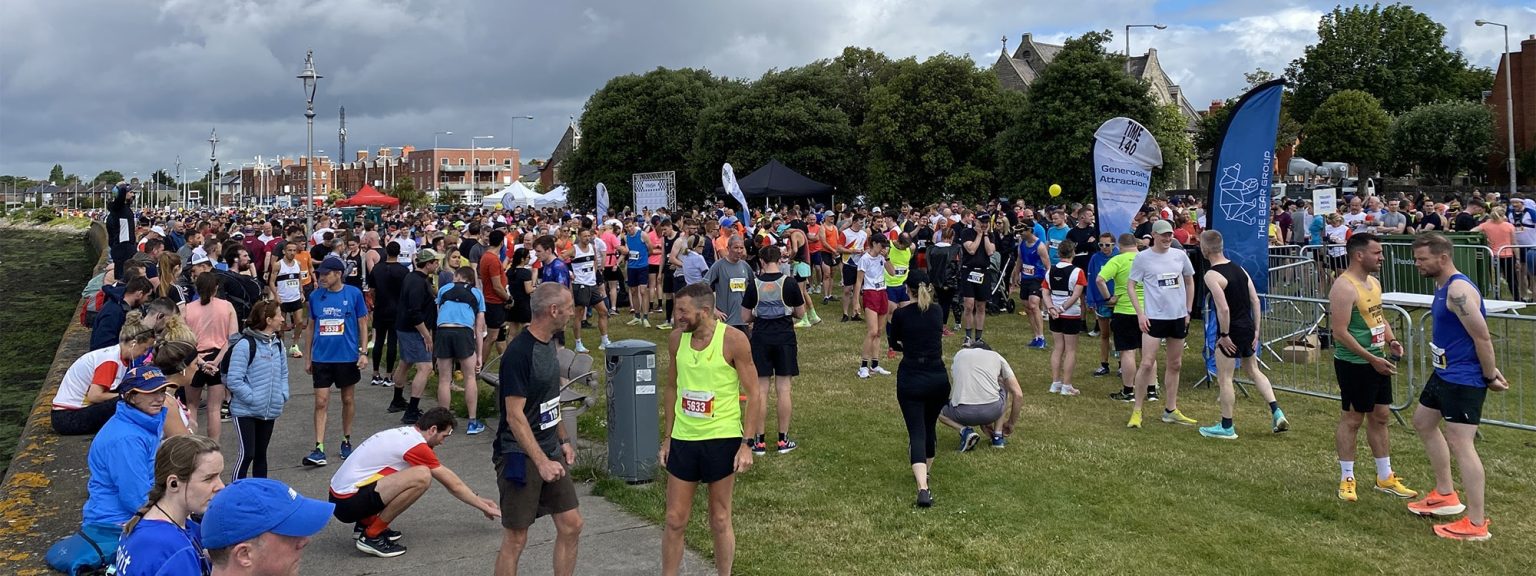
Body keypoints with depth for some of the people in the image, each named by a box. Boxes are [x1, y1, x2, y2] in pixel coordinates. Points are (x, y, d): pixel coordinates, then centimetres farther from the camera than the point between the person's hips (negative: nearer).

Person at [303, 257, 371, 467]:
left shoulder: (354, 294, -5)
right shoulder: (315, 296, 2)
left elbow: (363, 324, 1)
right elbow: (312, 327, 10)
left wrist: (363, 352, -5)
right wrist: (308, 357, 11)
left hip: (347, 356, -1)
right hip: (321, 357, 1)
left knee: (348, 400, 12)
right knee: (321, 402, -3)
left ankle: (346, 441, 28)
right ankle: (319, 449, -3)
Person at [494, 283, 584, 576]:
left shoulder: (548, 342, 7)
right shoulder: (519, 352, -20)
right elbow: (515, 416, -22)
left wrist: (563, 440, 17)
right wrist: (542, 462, -25)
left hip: (549, 451, 9)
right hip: (521, 456, -9)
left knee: (571, 525, 10)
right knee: (516, 538, 0)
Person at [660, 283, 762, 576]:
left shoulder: (733, 340, -13)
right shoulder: (677, 338, 1)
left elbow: (753, 394, -9)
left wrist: (746, 444, -13)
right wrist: (667, 438, 11)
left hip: (722, 439, -4)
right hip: (683, 439, 4)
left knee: (720, 521, 9)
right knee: (675, 520, 8)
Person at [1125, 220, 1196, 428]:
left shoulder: (1180, 255, 5)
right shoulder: (1143, 258, -6)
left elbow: (1189, 282, 17)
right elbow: (1131, 286, -2)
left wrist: (1188, 311, 11)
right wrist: (1140, 314, -11)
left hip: (1178, 317, 5)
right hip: (1154, 317, -4)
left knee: (1174, 365, 11)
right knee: (1147, 363, -10)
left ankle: (1171, 410, 22)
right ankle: (1137, 411, -1)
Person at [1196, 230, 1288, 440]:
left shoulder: (1211, 276, -17)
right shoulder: (1239, 269, 7)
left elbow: (1223, 309, -25)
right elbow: (1256, 301, 7)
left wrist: (1224, 335, -15)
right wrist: (1256, 331, 11)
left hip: (1231, 332, -8)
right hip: (1248, 329, 8)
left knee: (1224, 379, 4)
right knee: (1254, 371, 23)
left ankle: (1226, 427, 12)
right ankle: (1277, 413, 16)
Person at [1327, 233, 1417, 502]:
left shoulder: (1373, 282, 10)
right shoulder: (1344, 288, -20)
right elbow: (1340, 332, -23)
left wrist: (1390, 339, 3)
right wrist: (1372, 359, -23)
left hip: (1378, 362, 9)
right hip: (1353, 364, -9)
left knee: (1381, 417, 15)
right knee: (1351, 419, 2)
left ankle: (1385, 477, 26)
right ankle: (1347, 479, 14)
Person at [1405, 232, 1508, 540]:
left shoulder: (1459, 290, -23)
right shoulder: (1443, 286, 10)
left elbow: (1482, 336, -23)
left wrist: (1490, 377, -15)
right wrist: (1491, 369, 14)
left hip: (1463, 379, -11)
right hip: (1444, 373, 11)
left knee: (1460, 444, -10)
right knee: (1423, 422, 24)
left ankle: (1476, 524, -3)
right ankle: (1446, 494, 35)